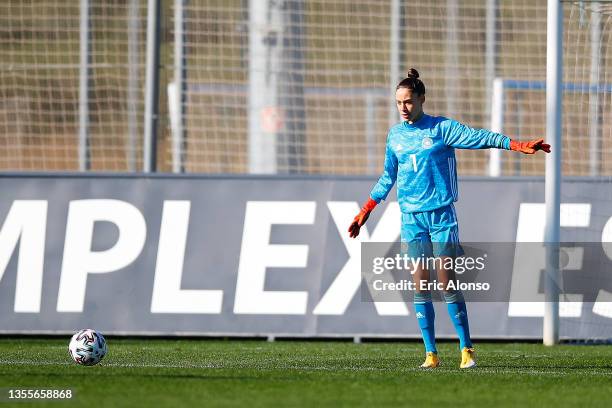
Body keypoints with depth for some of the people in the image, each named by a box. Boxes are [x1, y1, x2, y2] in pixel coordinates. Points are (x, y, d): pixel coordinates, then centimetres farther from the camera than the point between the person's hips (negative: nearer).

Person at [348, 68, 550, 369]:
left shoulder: (441, 128, -1)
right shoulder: (395, 135, 12)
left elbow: (478, 138, -12)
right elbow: (387, 178, 22)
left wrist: (517, 145, -25)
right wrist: (364, 213, 23)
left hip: (441, 214, -4)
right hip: (411, 217, 4)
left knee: (448, 284, -7)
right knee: (420, 287, 0)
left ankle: (466, 349, -1)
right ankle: (431, 353, 3)